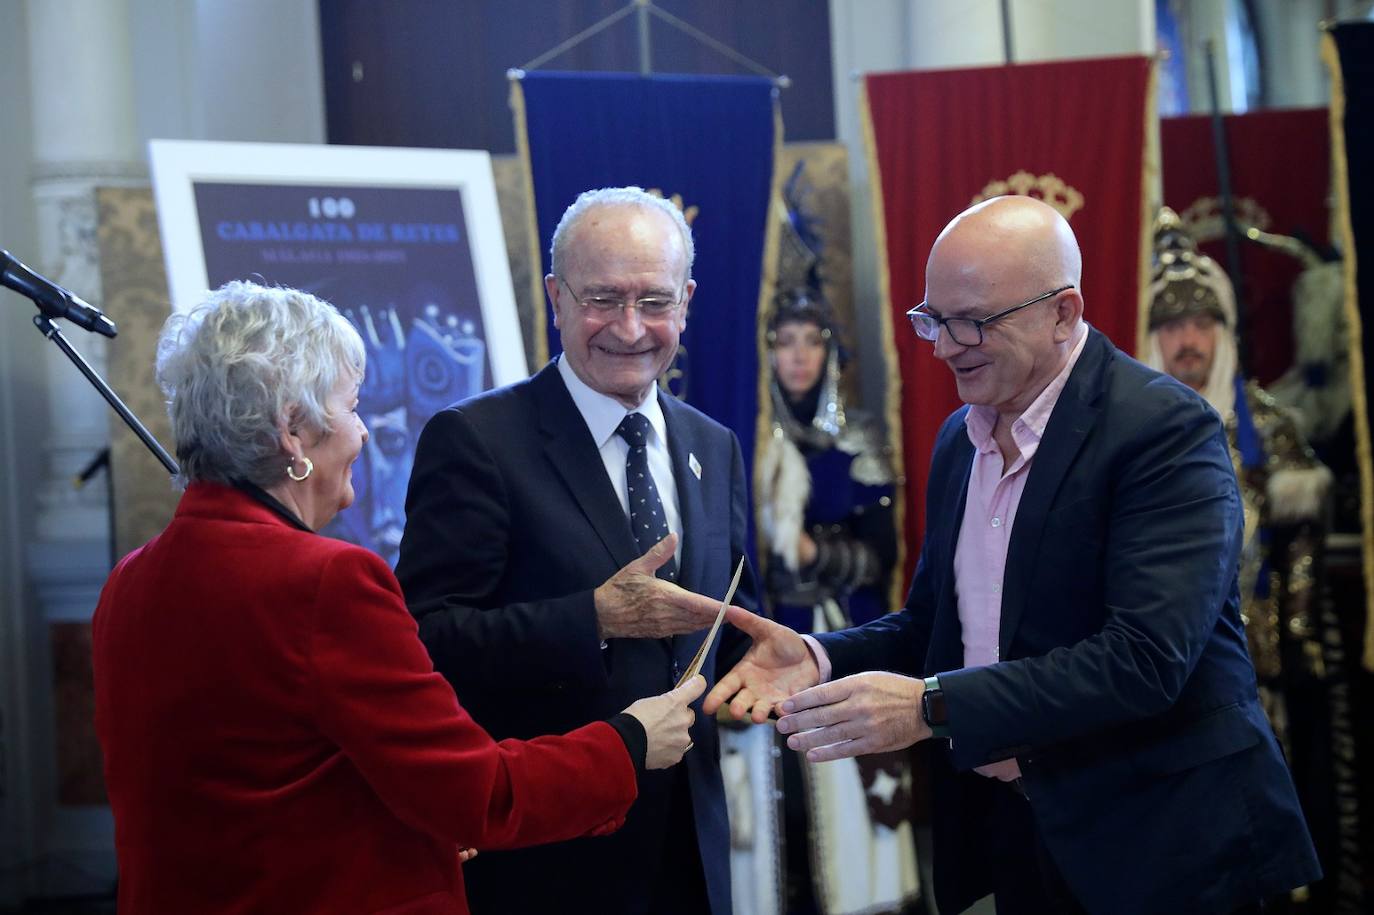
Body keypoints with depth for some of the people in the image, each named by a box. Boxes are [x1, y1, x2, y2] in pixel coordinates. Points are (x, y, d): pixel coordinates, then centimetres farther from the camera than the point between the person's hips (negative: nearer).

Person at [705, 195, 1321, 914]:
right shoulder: (959, 438, 8)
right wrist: (821, 658, -6)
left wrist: (934, 705, -29)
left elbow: (1145, 658, -26)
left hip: (1155, 847, -7)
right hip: (1010, 830, 7)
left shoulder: (1165, 429, -17)